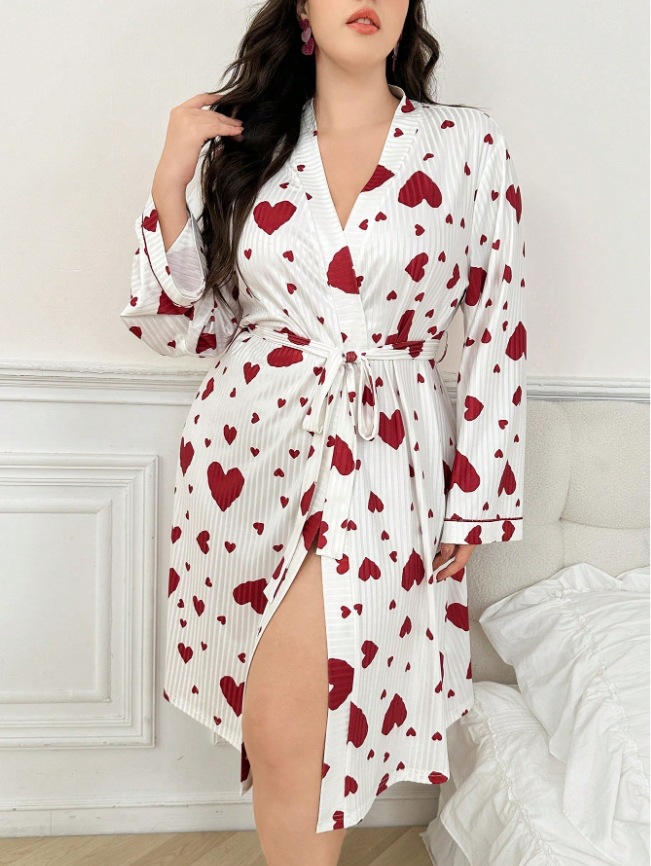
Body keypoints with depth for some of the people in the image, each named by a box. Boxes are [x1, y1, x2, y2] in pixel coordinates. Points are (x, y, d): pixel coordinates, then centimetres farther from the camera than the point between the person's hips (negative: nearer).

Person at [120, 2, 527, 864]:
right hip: (247, 452, 3)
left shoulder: (470, 145, 1)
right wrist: (170, 181, -4)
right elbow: (180, 324, 7)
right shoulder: (245, 145, 8)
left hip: (380, 467, -2)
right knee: (284, 730, 13)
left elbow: (500, 332, 2)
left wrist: (477, 498, 0)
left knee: (284, 728, -10)